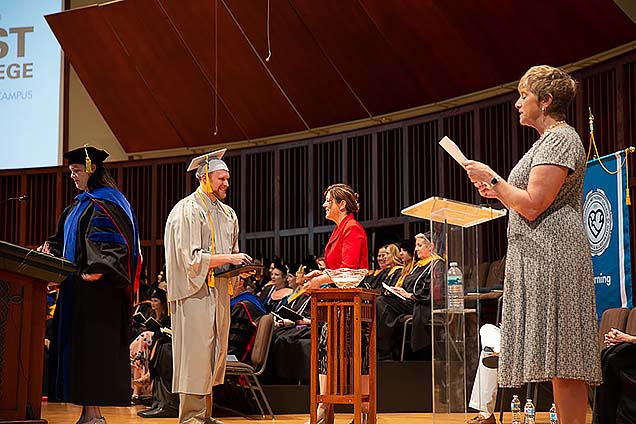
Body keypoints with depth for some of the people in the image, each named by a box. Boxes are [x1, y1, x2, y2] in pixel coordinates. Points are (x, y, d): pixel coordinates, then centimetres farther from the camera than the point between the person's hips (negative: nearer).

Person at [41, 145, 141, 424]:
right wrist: (50, 249, 6)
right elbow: (66, 241, 25)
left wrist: (97, 270, -32)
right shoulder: (80, 204, 20)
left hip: (97, 287, -10)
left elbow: (114, 243, -20)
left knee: (92, 346, -9)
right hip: (75, 286, 10)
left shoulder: (106, 203, -8)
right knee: (77, 346, 7)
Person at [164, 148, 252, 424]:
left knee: (215, 352, 8)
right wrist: (229, 259, -17)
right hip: (195, 291, -8)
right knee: (196, 352, -9)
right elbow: (191, 257, -16)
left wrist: (239, 265, 4)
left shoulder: (227, 213, 16)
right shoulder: (187, 211, -9)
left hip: (218, 292, 8)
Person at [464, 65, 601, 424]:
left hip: (551, 257, -11)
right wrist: (499, 192, 18)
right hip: (539, 258, 11)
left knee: (561, 360, -12)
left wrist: (492, 177, -7)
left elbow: (532, 205, -17)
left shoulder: (561, 139, -9)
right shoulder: (551, 139, 23)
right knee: (559, 362, 6)